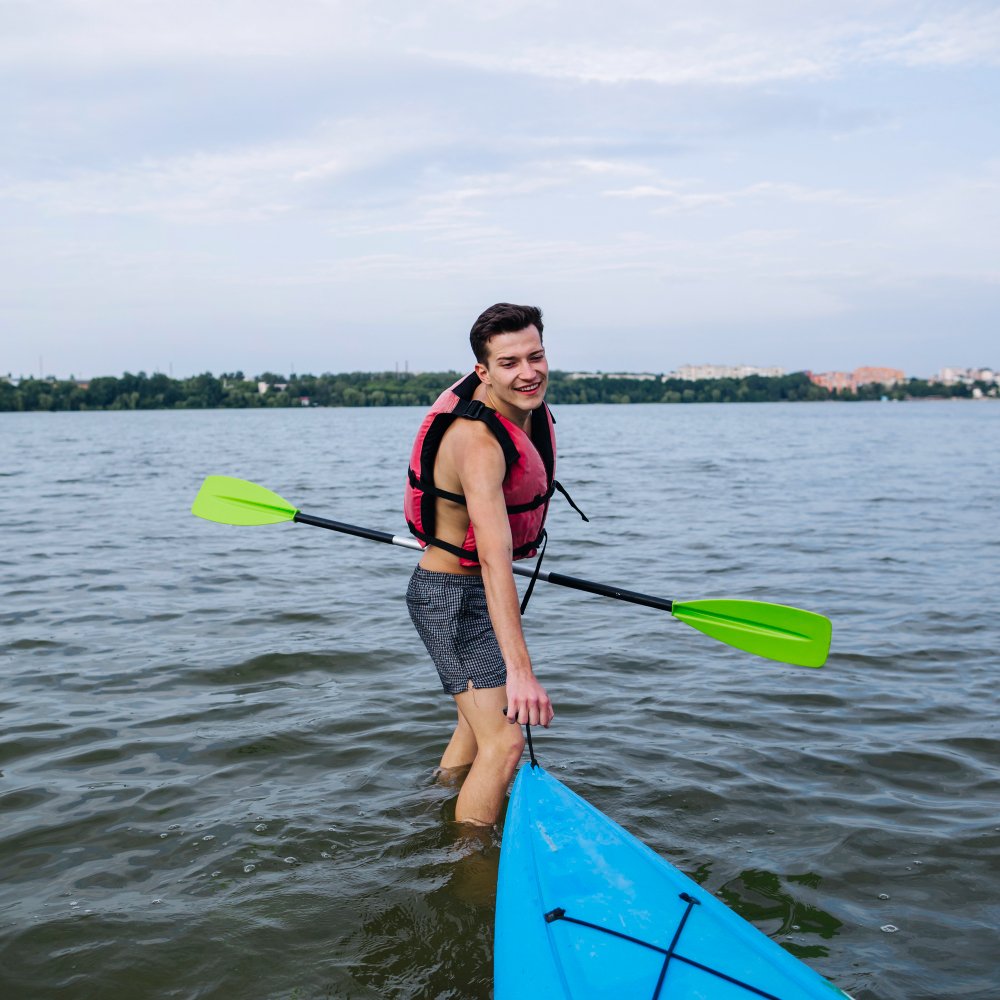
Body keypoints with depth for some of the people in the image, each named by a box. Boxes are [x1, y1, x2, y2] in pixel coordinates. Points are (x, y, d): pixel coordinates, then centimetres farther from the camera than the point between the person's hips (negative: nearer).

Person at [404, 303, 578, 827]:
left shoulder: (527, 402, -3)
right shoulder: (479, 441, -32)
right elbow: (494, 556, -43)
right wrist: (519, 669, -50)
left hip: (479, 590, 10)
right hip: (450, 596, -10)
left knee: (477, 724, 26)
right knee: (503, 743, -16)